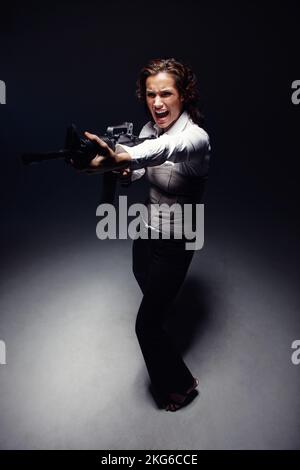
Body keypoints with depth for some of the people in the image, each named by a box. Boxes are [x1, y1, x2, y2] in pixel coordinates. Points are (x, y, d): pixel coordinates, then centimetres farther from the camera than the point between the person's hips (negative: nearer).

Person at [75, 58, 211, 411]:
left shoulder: (195, 137, -26)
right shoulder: (149, 127, -4)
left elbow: (166, 148, -50)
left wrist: (118, 158, -69)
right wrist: (125, 170, -14)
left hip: (174, 242, -7)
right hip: (147, 230, 7)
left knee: (146, 324, -1)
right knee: (146, 284, 33)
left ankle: (181, 384, 26)